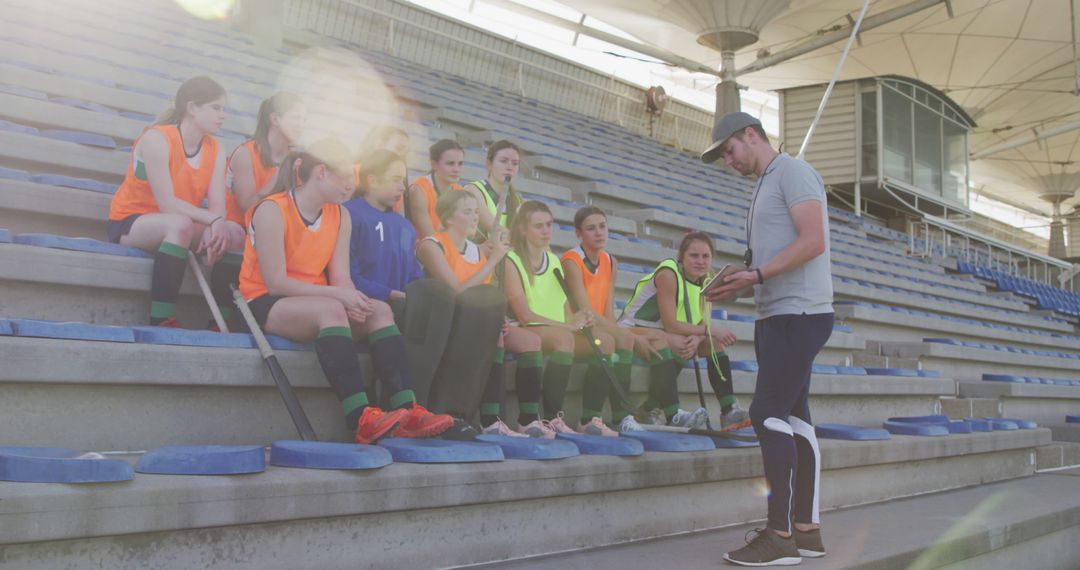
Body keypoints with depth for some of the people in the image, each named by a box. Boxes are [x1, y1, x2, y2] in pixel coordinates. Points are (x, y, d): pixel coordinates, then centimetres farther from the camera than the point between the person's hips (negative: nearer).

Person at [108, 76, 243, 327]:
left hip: (177, 226, 6)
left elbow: (218, 205, -11)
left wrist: (217, 225, -32)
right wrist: (212, 220, -28)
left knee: (235, 235, -18)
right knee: (180, 224, -38)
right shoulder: (156, 138, -18)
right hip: (130, 223, -6)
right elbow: (167, 204, -26)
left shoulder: (215, 150, 0)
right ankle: (161, 320, -36)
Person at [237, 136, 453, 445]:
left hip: (317, 303, 7)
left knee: (380, 310, -17)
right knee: (331, 309, -35)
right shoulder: (271, 211, -14)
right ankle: (360, 419, -45)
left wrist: (351, 299, -24)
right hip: (265, 304, -7)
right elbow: (275, 283, -20)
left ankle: (407, 410, -31)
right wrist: (338, 294, -26)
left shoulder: (340, 216, 7)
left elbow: (341, 277, -1)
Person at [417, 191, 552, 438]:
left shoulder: (477, 250, 14)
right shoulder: (431, 245, -9)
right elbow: (459, 293, -20)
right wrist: (493, 259, -16)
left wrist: (499, 318, -9)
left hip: (479, 325, 7)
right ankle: (490, 423, -35)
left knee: (530, 339, -11)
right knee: (493, 335, -33)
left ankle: (529, 421, -15)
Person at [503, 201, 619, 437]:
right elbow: (524, 315, -15)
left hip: (559, 331, 7)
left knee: (605, 340, -17)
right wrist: (567, 325, -21)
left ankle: (590, 419, -16)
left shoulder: (554, 261, 17)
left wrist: (579, 320, -12)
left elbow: (565, 309, 11)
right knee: (564, 338, -37)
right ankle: (552, 419, -34)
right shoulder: (511, 261, -5)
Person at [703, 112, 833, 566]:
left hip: (798, 313, -10)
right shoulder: (765, 185, 22)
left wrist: (756, 275, -21)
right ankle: (806, 528, 13)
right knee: (792, 417, 8)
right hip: (776, 315, 10)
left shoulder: (792, 172, -6)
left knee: (769, 414, -13)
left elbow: (814, 241, -18)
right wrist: (739, 285, 7)